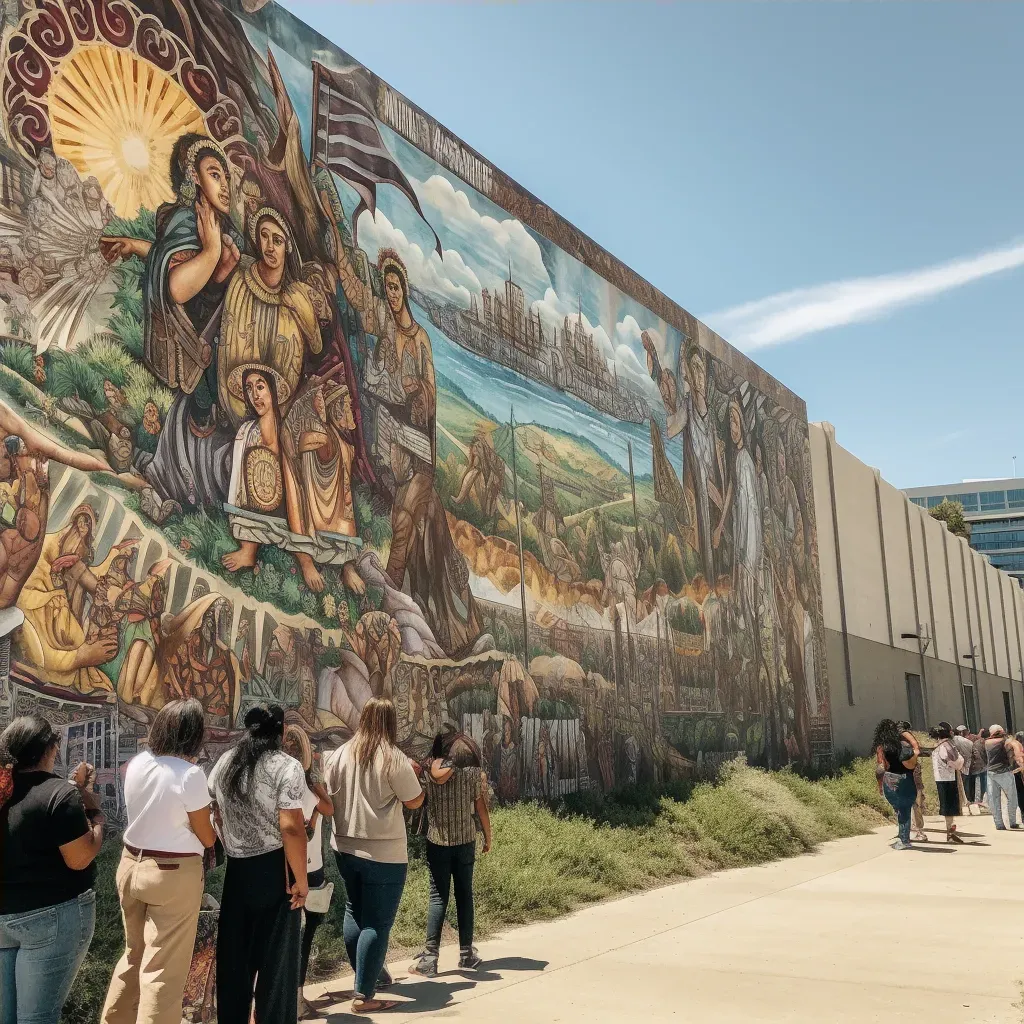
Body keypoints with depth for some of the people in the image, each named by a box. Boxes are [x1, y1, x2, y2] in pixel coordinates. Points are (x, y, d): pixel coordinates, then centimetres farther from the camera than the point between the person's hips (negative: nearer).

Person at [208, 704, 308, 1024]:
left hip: (236, 868, 5)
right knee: (276, 954, 7)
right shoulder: (286, 767, -14)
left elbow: (217, 818, 12)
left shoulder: (224, 763, 6)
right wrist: (301, 879, -13)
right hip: (274, 868, -5)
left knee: (235, 952, 16)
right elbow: (291, 827, -20)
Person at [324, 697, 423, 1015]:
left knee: (354, 913, 22)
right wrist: (413, 774, 9)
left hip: (345, 848, 6)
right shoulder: (394, 759, -15)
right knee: (377, 923, 1)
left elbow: (328, 796, 8)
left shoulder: (340, 754, -1)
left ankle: (365, 976, 34)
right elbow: (415, 801, -7)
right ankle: (363, 996, 3)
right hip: (384, 854, -6)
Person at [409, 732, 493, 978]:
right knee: (464, 895, 12)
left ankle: (429, 959, -2)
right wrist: (488, 838, 12)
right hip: (465, 842, 1)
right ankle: (466, 955, 17)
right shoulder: (474, 772, -7)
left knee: (438, 897, 3)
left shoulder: (429, 771, -9)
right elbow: (481, 809, -3)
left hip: (437, 843, -1)